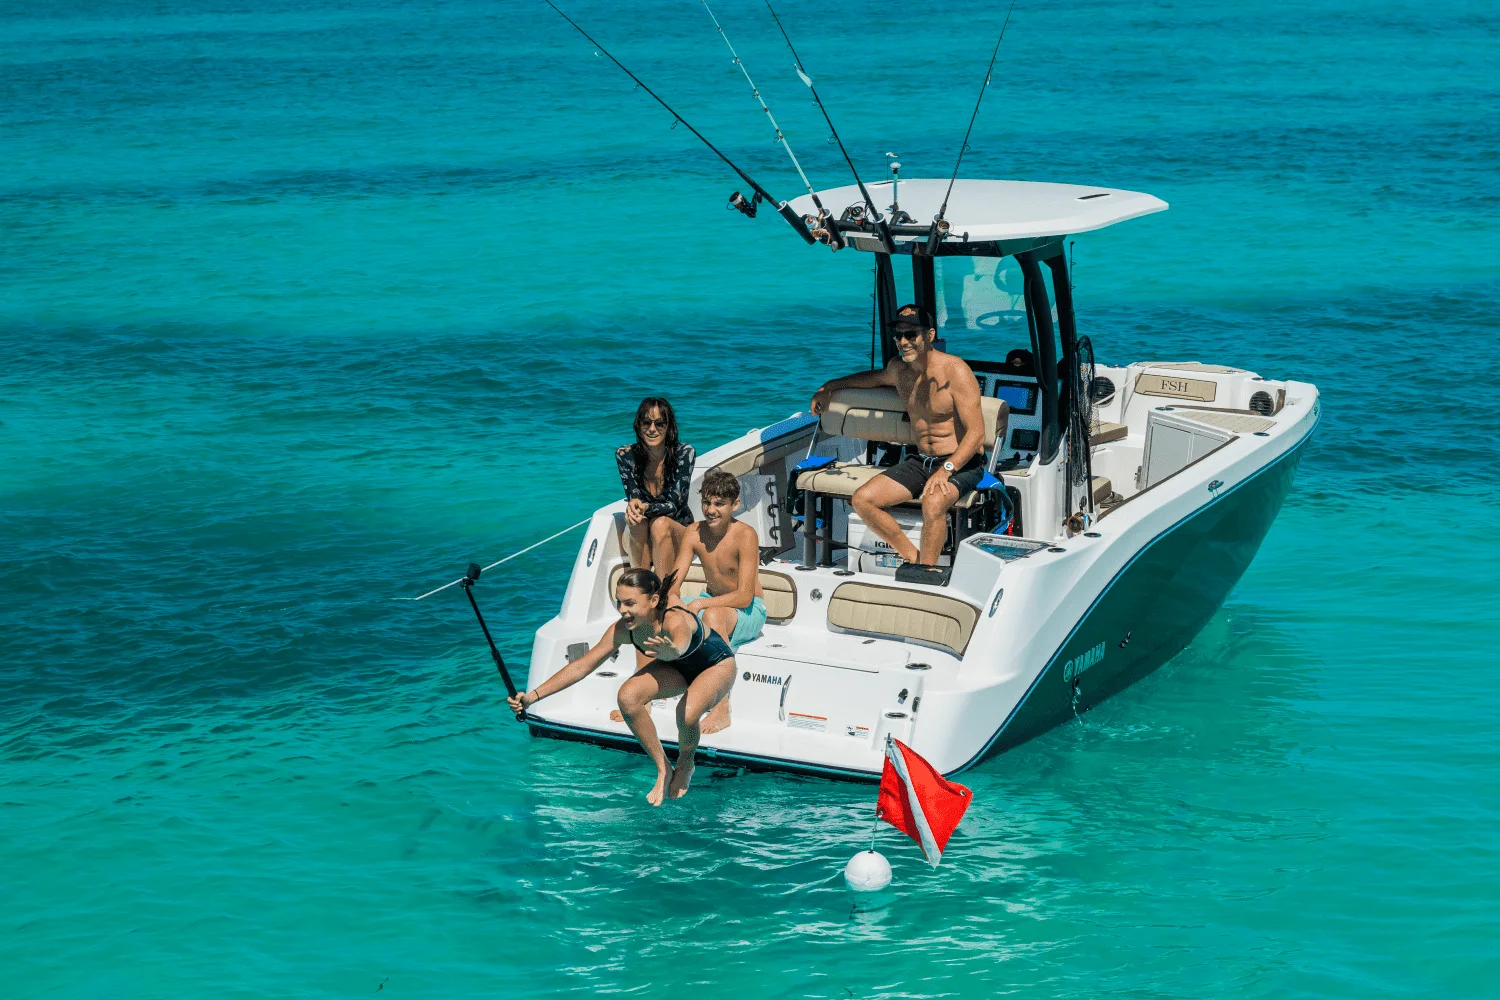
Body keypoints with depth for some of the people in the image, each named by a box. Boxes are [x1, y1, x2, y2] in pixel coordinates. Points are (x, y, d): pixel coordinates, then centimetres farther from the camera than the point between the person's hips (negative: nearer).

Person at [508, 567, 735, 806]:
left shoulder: (676, 619, -41)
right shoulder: (622, 629, -24)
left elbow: (682, 643, -65)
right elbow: (582, 665, -20)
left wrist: (671, 651, -90)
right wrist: (533, 696, -27)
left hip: (717, 664, -6)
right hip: (678, 669, 6)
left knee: (687, 713, -35)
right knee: (628, 697, -22)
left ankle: (685, 766, 0)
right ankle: (663, 770, -4)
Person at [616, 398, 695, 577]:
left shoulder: (685, 453, -14)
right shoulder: (625, 455, -9)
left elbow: (674, 504, -18)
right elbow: (633, 498, -12)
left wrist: (646, 508, -39)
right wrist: (633, 506, -38)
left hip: (679, 533, -1)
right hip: (640, 540, 1)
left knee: (660, 524, -33)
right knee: (637, 521, -31)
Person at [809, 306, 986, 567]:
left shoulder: (955, 372, -15)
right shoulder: (899, 368, 7)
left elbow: (976, 433, -19)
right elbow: (876, 377, 35)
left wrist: (946, 469, -31)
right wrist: (829, 386, 33)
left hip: (962, 463, -7)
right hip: (920, 462, 7)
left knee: (933, 503, -39)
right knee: (862, 500, -12)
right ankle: (912, 557, -2)